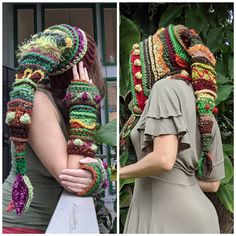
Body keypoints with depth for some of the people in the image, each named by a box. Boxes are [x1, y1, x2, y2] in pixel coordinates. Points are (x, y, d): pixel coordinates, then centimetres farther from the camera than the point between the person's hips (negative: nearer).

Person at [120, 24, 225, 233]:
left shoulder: (167, 87, -7)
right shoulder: (205, 111, 15)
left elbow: (163, 159, -22)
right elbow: (211, 183, 16)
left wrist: (121, 172, -4)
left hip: (166, 218, -8)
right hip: (194, 215, 9)